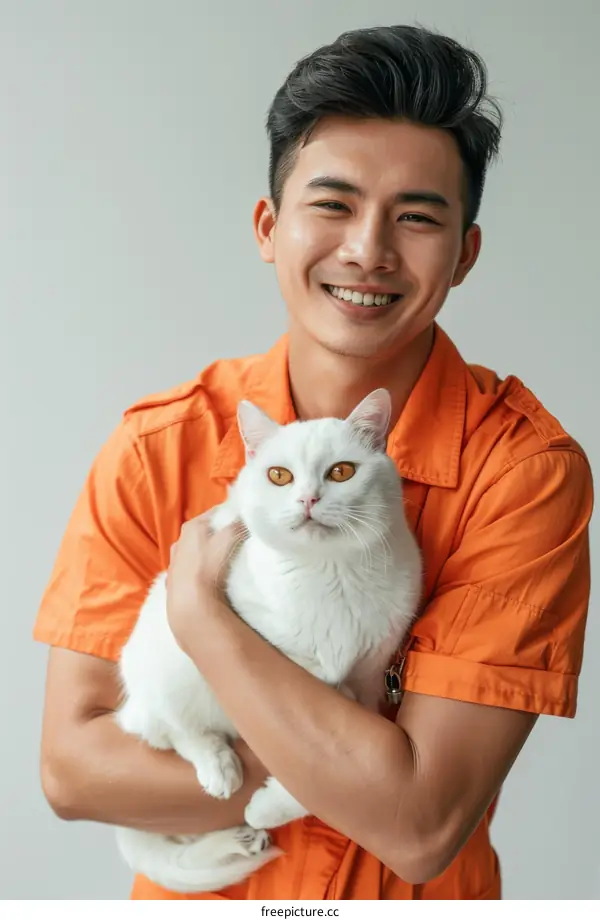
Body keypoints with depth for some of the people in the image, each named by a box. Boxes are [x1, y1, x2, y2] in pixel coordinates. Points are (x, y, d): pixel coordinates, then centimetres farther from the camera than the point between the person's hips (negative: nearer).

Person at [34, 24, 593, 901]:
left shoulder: (526, 464, -22)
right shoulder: (157, 446, -16)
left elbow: (423, 827, -27)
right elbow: (71, 766, -16)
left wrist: (197, 610, -27)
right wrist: (355, 780, -24)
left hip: (418, 898, -1)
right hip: (192, 891, 2)